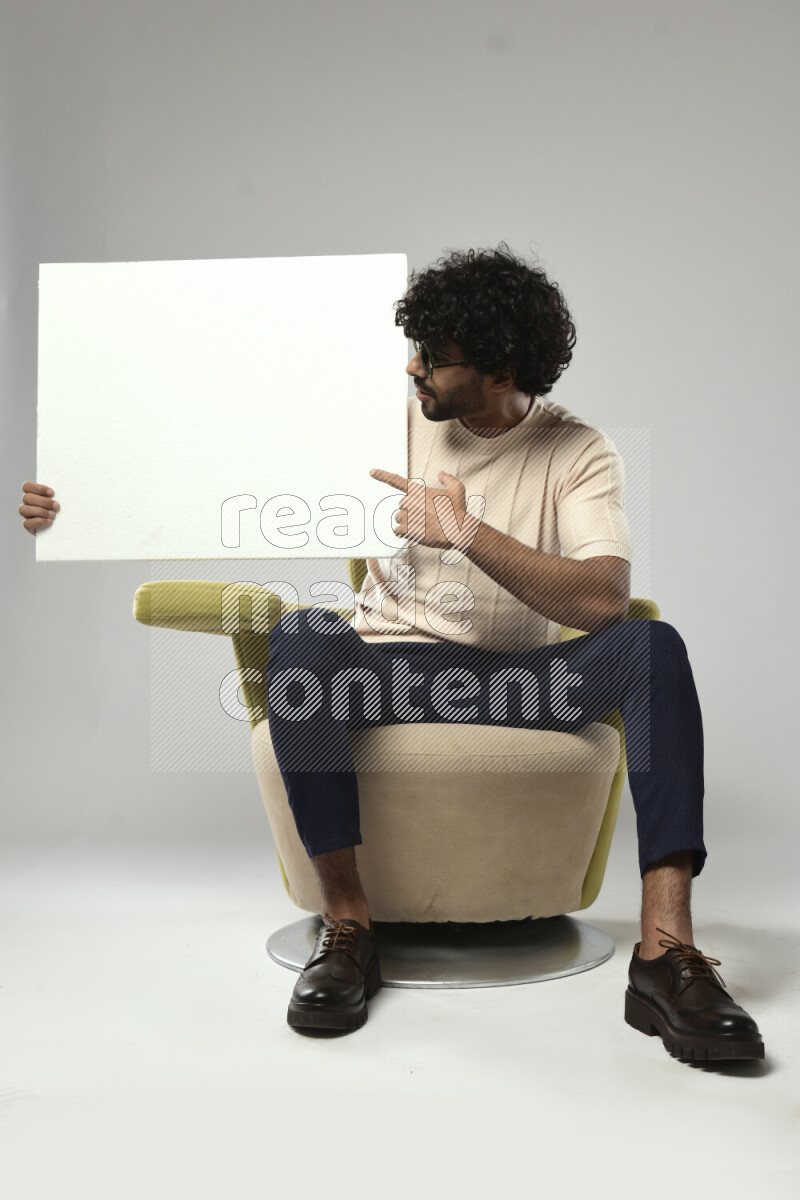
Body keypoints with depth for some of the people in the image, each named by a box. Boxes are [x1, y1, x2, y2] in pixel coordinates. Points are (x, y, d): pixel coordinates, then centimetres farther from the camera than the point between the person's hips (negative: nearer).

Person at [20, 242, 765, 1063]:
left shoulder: (579, 453, -1)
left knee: (654, 647, -27)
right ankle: (345, 924, -20)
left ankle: (666, 951, -28)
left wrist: (469, 535, -26)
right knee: (303, 635, -33)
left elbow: (605, 600, -17)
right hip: (391, 667, 1)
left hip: (519, 682, 0)